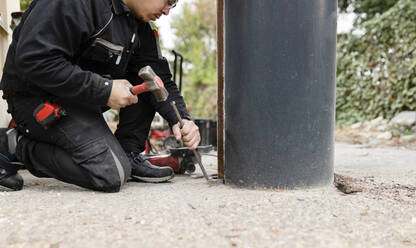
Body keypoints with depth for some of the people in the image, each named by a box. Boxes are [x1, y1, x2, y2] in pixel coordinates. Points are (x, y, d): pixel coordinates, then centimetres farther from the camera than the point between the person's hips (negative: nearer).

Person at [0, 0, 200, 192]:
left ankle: (128, 156, 3)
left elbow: (160, 78, 7)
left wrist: (180, 119, -11)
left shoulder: (141, 28, 4)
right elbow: (33, 60, -30)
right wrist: (105, 89, -27)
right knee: (111, 174, -19)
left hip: (86, 97, 9)